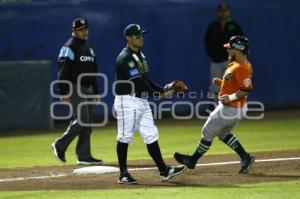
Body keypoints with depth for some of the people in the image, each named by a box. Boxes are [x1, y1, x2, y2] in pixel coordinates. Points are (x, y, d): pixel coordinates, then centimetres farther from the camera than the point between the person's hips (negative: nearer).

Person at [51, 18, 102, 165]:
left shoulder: (88, 48, 18)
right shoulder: (69, 48, -9)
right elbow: (63, 71, -15)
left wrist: (95, 91, 20)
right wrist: (63, 92, -21)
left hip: (87, 89, 9)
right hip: (75, 87, -9)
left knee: (87, 122, 5)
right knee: (82, 119, -16)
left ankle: (84, 156, 7)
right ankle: (60, 145, -4)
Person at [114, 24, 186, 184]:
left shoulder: (140, 55, 15)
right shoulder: (124, 58, -16)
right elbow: (137, 82, -22)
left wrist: (163, 91, 5)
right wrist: (157, 93, -22)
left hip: (142, 101, 9)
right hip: (127, 101, -9)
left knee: (150, 135, 7)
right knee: (125, 136, -2)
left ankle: (164, 171, 7)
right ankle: (123, 174, 5)